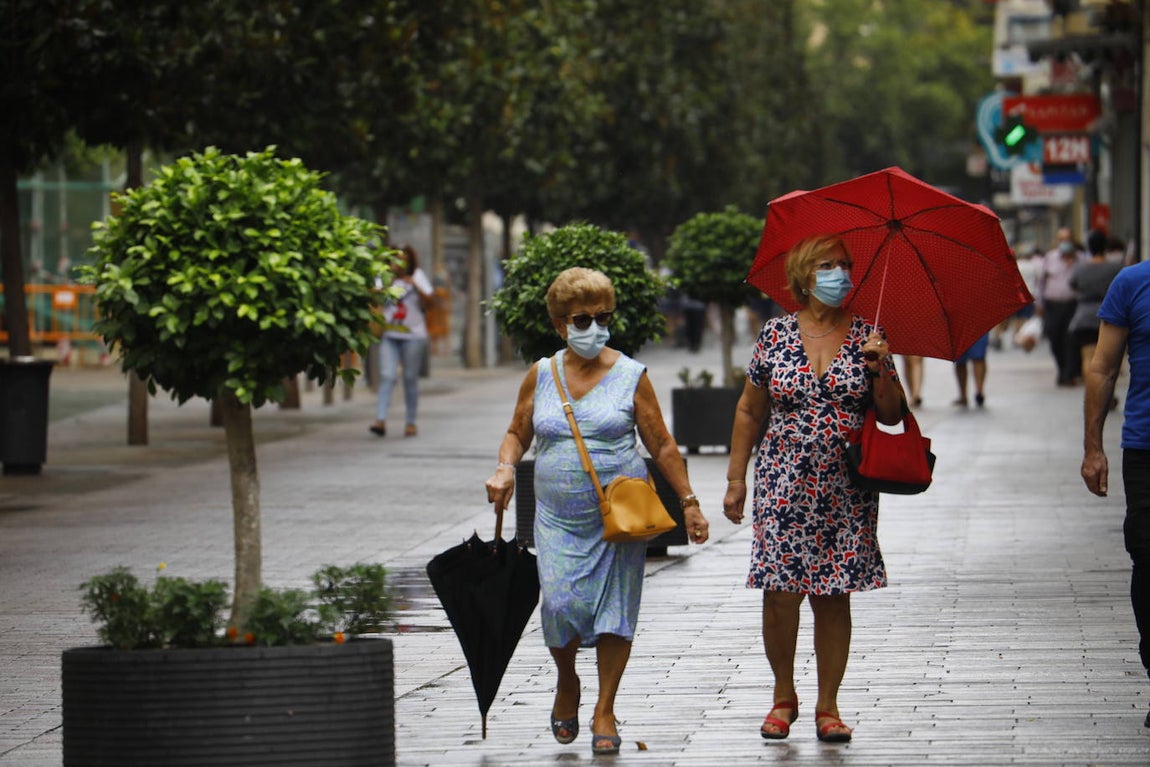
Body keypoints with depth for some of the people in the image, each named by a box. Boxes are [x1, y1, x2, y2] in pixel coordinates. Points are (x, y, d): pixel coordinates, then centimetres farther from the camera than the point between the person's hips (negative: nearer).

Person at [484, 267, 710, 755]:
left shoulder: (630, 376, 1)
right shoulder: (541, 376, 7)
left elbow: (662, 446, 5)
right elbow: (517, 433, 17)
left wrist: (688, 502, 4)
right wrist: (505, 468, -4)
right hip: (558, 517, 1)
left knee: (615, 607, -2)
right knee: (560, 603, -11)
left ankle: (604, 711, 10)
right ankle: (566, 684, 19)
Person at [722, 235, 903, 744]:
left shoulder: (864, 336, 5)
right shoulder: (776, 335, 4)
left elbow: (892, 416, 5)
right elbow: (749, 411, 9)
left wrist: (879, 369, -12)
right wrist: (736, 479, 7)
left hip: (846, 490, 1)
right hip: (784, 487, 0)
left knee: (835, 596, 1)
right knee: (780, 592, -5)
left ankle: (828, 705, 11)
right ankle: (783, 696, 13)